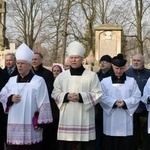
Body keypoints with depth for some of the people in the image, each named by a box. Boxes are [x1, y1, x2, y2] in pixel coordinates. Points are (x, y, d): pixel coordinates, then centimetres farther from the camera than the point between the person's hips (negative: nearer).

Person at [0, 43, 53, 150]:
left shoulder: (38, 81, -5)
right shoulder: (12, 80, 10)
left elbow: (43, 103, -6)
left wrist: (41, 122, -9)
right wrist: (10, 98, -5)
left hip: (31, 125, -4)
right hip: (14, 125, 5)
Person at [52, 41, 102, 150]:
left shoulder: (92, 75, 1)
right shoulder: (62, 76, 8)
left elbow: (97, 94, -2)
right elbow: (55, 93, 9)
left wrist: (81, 97, -14)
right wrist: (66, 96, -11)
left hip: (84, 119, -2)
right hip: (66, 119, 2)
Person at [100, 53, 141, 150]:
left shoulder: (132, 81, 9)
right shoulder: (105, 81, 8)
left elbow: (136, 96, 0)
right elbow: (102, 97, -3)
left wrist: (125, 103, -16)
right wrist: (114, 102, -17)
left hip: (126, 119, 0)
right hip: (111, 120, 0)